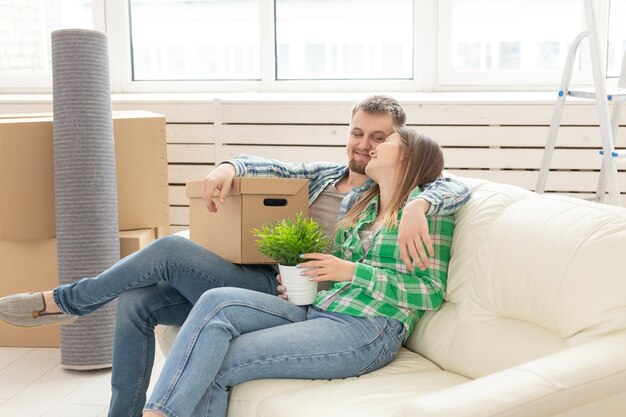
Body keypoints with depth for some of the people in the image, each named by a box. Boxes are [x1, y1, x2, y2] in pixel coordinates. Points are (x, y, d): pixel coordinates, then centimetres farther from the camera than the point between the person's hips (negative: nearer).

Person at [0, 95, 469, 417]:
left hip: (287, 297, -7)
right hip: (259, 277, 7)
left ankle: (62, 301, 1)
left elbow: (456, 188, -11)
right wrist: (229, 166, -4)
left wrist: (417, 206, -33)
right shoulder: (326, 174, 19)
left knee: (169, 250, -19)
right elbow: (270, 166, 18)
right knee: (134, 301, -5)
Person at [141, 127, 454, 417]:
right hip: (316, 309, 7)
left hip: (367, 330, -7)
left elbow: (432, 293, -8)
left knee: (216, 367, -19)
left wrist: (352, 271, -13)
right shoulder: (365, 203, 21)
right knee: (217, 301, -19)